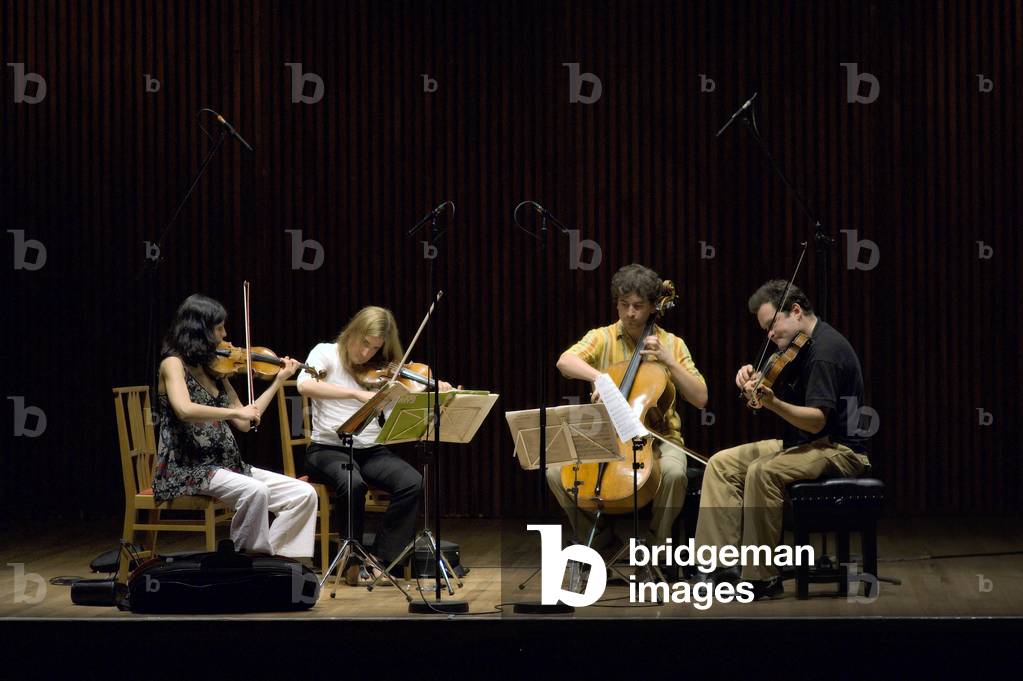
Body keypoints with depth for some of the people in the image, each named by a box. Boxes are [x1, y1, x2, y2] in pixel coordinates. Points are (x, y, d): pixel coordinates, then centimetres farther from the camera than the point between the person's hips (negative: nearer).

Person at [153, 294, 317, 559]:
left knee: (304, 494, -7)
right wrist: (235, 411, -24)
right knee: (255, 491, -34)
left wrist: (278, 381, 14)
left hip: (225, 466, 8)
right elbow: (185, 410, -26)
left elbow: (244, 423, 13)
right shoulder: (173, 363, -7)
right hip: (187, 470, -8)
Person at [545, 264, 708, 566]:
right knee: (556, 472, -22)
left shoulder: (671, 344, 6)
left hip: (658, 438, -1)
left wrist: (668, 360, -9)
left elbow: (700, 398, 0)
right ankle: (598, 535, 1)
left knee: (673, 472, -35)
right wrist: (599, 376, -37)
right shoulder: (602, 338, 3)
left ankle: (654, 543, -10)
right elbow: (565, 361, -18)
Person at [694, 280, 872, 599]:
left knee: (763, 472, -33)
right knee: (722, 464, -2)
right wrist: (753, 384, -3)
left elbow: (817, 420, -25)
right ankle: (722, 563, -11)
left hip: (840, 449, -10)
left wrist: (773, 403, -38)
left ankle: (762, 578, -25)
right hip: (802, 443, 10)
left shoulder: (826, 350, -17)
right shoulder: (800, 347, 13)